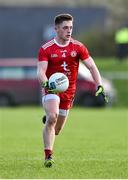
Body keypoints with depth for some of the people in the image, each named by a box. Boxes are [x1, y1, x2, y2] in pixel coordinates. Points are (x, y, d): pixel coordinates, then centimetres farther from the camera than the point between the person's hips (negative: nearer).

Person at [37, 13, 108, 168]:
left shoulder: (78, 47, -1)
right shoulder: (46, 49, -8)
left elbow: (92, 67, -2)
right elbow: (41, 71, -16)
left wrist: (99, 86, -15)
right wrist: (46, 83, -38)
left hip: (69, 91, 3)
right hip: (51, 89, -3)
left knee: (57, 129, 9)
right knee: (52, 118, -28)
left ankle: (47, 119, 48)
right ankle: (48, 156, -23)